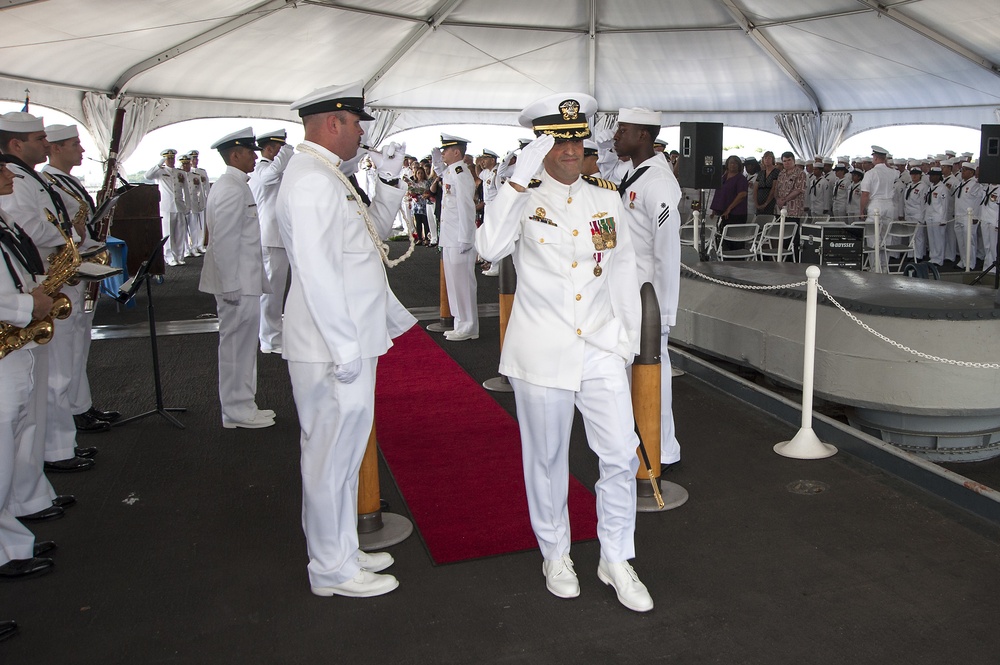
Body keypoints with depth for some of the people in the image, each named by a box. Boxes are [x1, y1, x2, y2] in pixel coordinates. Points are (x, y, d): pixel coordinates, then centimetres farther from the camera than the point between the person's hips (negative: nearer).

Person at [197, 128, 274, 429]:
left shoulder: (233, 186, 16)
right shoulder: (231, 190, -17)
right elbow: (225, 241, -22)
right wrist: (232, 286, -22)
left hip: (243, 281, 10)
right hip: (237, 283, -10)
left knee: (242, 344, 16)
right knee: (237, 345, -1)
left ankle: (242, 406, 26)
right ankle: (237, 411, 9)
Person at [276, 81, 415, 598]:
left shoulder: (326, 176, 16)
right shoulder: (311, 181, -17)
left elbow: (373, 232, 23)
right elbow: (316, 272, -24)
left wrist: (388, 182, 9)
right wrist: (345, 348, -23)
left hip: (349, 342, 11)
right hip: (334, 349, -11)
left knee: (343, 453, 19)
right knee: (333, 457, 3)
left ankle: (342, 552, 34)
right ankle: (333, 570, 18)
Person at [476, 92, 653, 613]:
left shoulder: (606, 196, 8)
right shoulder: (523, 199, -2)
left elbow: (623, 270, 13)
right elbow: (489, 248, -22)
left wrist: (627, 336, 10)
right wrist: (518, 181, -24)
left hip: (601, 349, 3)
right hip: (541, 352, -3)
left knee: (621, 454, 3)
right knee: (547, 457, 10)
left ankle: (616, 560, 22)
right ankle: (555, 554, 30)